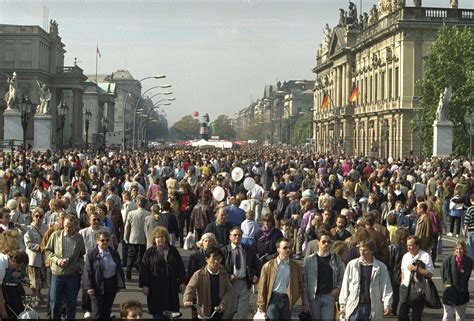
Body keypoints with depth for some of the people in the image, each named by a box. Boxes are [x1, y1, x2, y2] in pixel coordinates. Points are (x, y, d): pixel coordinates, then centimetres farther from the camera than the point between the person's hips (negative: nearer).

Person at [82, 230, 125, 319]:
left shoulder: (114, 254, 6)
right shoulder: (91, 255, -6)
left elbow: (119, 270, 8)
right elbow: (87, 272, -8)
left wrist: (120, 284, -1)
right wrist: (89, 287, -15)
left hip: (111, 287, 4)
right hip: (97, 288, -4)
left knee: (107, 312, 12)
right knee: (97, 313, -3)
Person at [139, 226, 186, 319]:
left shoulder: (173, 251, 9)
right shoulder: (150, 252, 1)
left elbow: (180, 266, 10)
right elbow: (144, 269, -2)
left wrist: (182, 282, 5)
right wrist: (144, 285, -8)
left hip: (171, 287, 2)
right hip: (156, 288, -2)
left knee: (172, 311, 4)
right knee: (157, 312, 1)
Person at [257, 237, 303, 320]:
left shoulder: (295, 266, 5)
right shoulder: (269, 266, -3)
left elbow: (300, 284, 14)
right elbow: (262, 287, -1)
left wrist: (294, 297, 5)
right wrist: (261, 305, -2)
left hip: (287, 300, 3)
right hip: (273, 299, -3)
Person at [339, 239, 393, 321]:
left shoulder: (380, 267, 1)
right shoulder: (352, 265, 3)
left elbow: (386, 287, -1)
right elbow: (345, 287, 7)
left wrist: (387, 305, -12)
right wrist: (343, 305, 5)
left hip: (372, 308, 0)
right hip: (354, 307, 0)